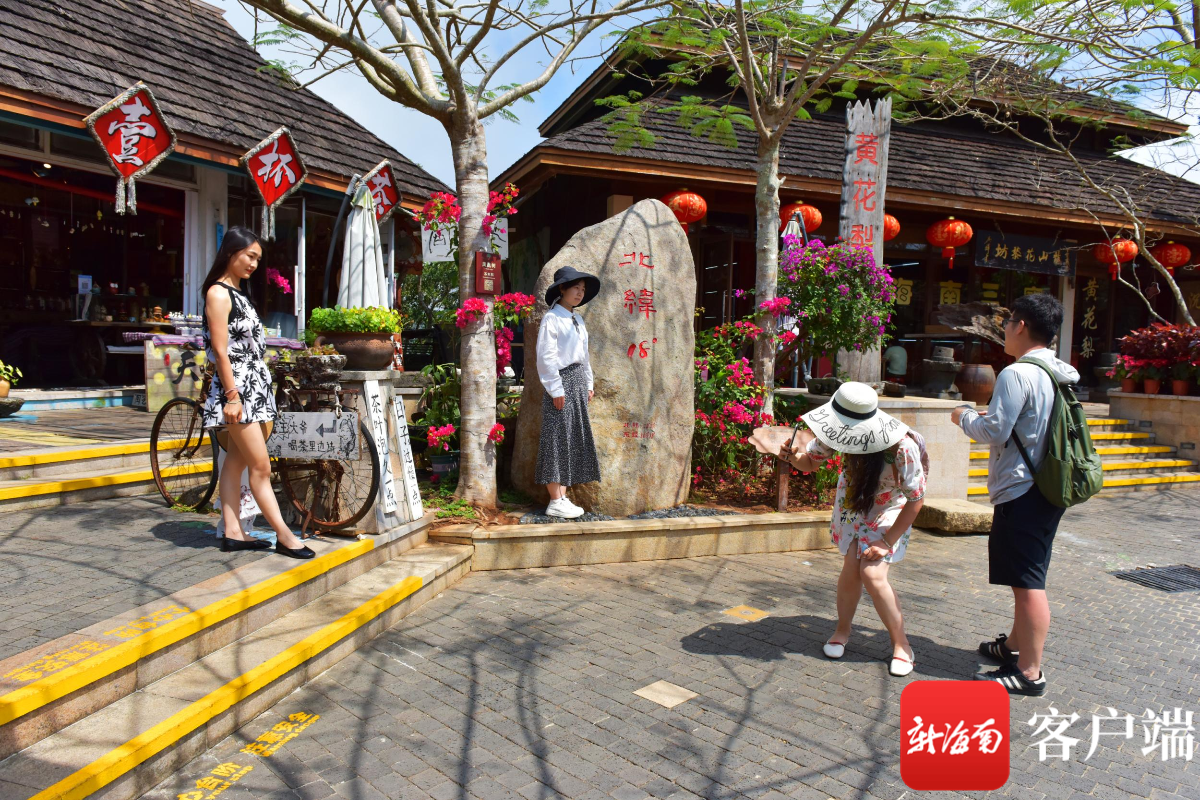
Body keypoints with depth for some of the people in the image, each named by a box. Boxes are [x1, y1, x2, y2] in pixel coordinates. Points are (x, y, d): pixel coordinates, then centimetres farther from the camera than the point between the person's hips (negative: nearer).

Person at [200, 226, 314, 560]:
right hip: (237, 389, -9)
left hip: (253, 388, 9)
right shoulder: (218, 293, -10)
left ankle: (233, 533, 15)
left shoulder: (238, 292, 17)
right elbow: (220, 351, -16)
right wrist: (232, 397, -20)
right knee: (260, 466, -5)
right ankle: (284, 535, -1)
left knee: (235, 462, 10)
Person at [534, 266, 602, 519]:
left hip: (578, 384, 9)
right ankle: (555, 502, -1)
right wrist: (556, 389, -16)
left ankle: (563, 497, 17)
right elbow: (546, 357, -14)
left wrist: (589, 384, 15)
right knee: (557, 440, -6)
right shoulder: (552, 318, -9)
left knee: (573, 441, 10)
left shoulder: (578, 320, 17)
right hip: (561, 383, -9)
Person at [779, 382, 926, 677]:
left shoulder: (902, 448, -35)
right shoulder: (843, 433, -24)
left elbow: (915, 500, -21)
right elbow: (810, 462, -8)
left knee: (872, 574, -16)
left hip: (889, 512, -3)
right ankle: (842, 631, 21)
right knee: (851, 569, -5)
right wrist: (792, 457, -33)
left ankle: (901, 645, 5)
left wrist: (887, 542, -20)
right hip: (852, 505, 4)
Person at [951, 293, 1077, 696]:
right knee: (1026, 578, 21)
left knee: (1027, 582, -4)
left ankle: (1029, 672, 2)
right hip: (1047, 486, 10)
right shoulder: (1061, 375, 11)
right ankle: (1016, 644, 36)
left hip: (1020, 492, -10)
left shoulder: (1017, 374, -18)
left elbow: (994, 431, -19)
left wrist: (964, 417, -1)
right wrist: (990, 417, 18)